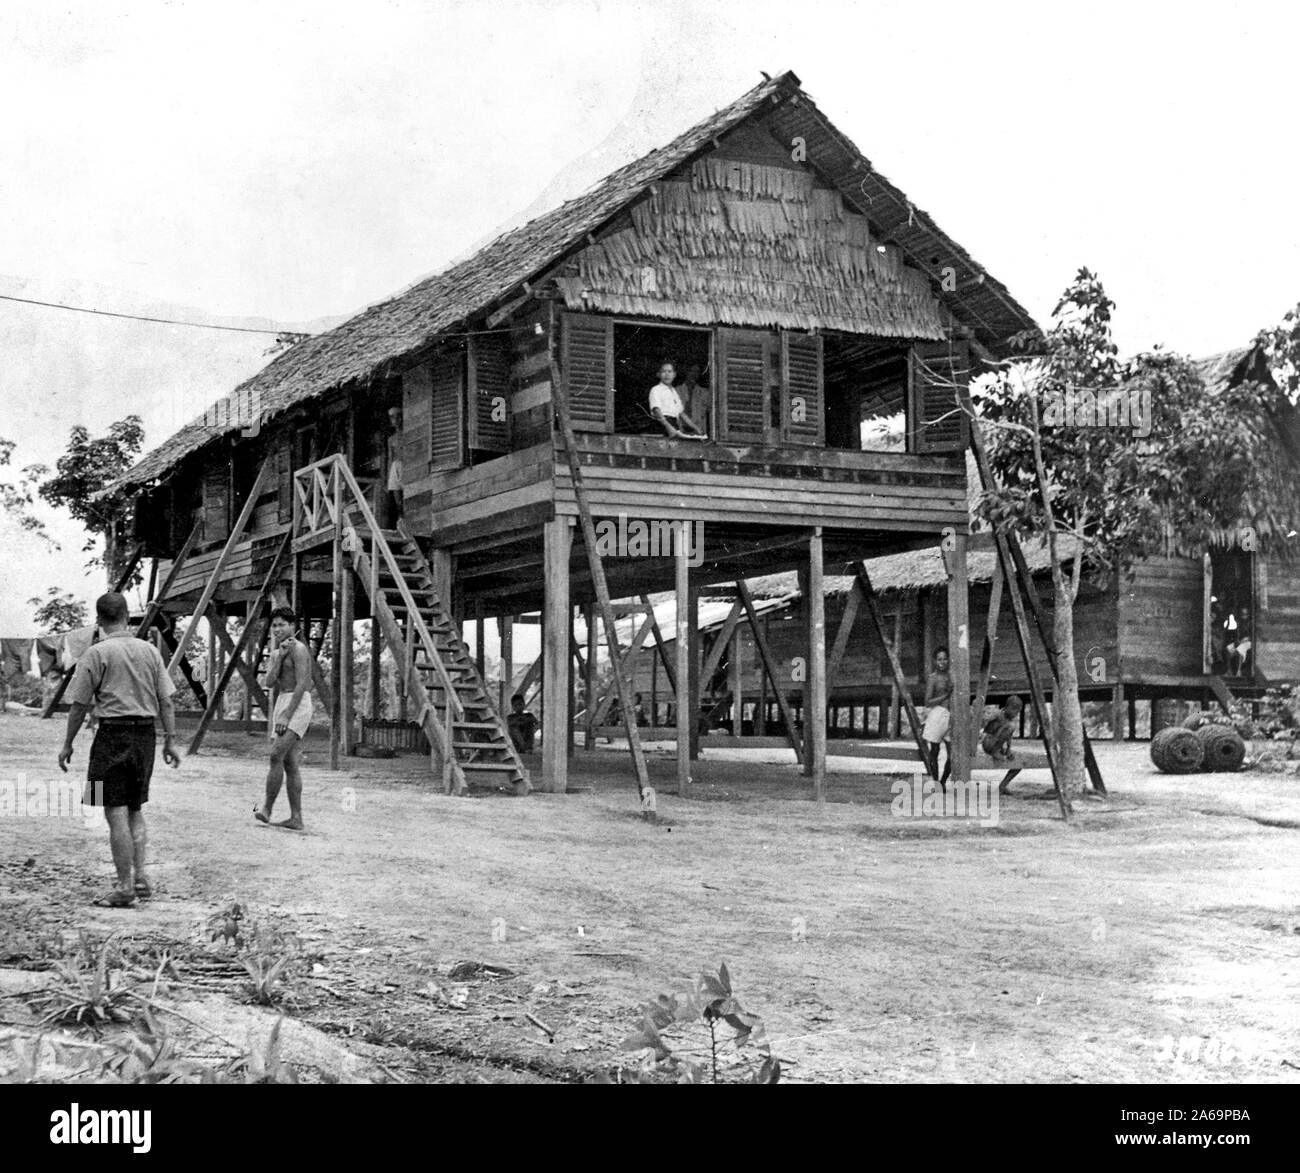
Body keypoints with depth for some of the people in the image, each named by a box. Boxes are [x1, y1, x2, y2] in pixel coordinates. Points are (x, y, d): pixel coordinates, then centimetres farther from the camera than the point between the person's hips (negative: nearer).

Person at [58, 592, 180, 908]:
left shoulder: (97, 653, -7)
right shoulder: (149, 650, 7)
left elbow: (79, 705, -5)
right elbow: (165, 701, 7)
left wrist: (68, 744, 4)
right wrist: (170, 740, 13)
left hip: (113, 734, -5)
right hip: (145, 735, 5)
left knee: (116, 813, -1)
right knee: (135, 810, 17)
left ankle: (125, 887, 1)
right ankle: (140, 879, 14)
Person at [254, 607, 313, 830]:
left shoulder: (299, 649, -8)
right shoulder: (276, 653, 20)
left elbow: (301, 684, -17)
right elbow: (270, 683, 7)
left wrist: (286, 715, -22)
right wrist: (279, 656, -3)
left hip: (298, 705, -9)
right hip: (281, 703, 9)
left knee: (276, 755, -19)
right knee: (290, 764, 4)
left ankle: (266, 809, -18)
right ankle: (296, 818, 3)